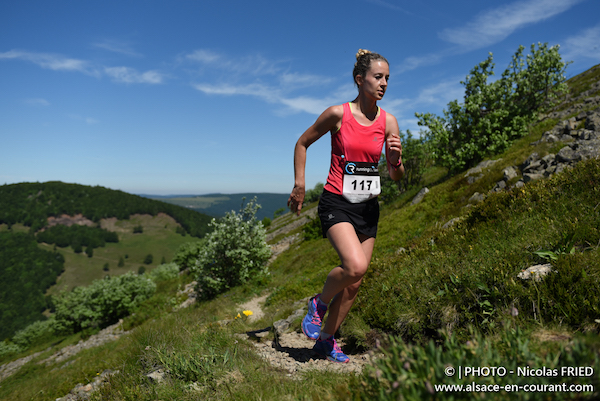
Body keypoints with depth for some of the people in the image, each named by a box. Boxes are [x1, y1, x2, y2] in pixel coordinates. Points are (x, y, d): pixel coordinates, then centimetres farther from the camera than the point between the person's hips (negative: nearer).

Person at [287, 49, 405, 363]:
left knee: (354, 284, 8)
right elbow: (302, 143, 5)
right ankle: (319, 302, 6)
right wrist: (299, 184, -1)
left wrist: (396, 158, -18)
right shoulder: (337, 114, -8)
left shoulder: (388, 121, 2)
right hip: (336, 203, -5)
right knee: (355, 265, -27)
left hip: (368, 207, 5)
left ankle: (326, 340, 28)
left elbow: (397, 177, 4)